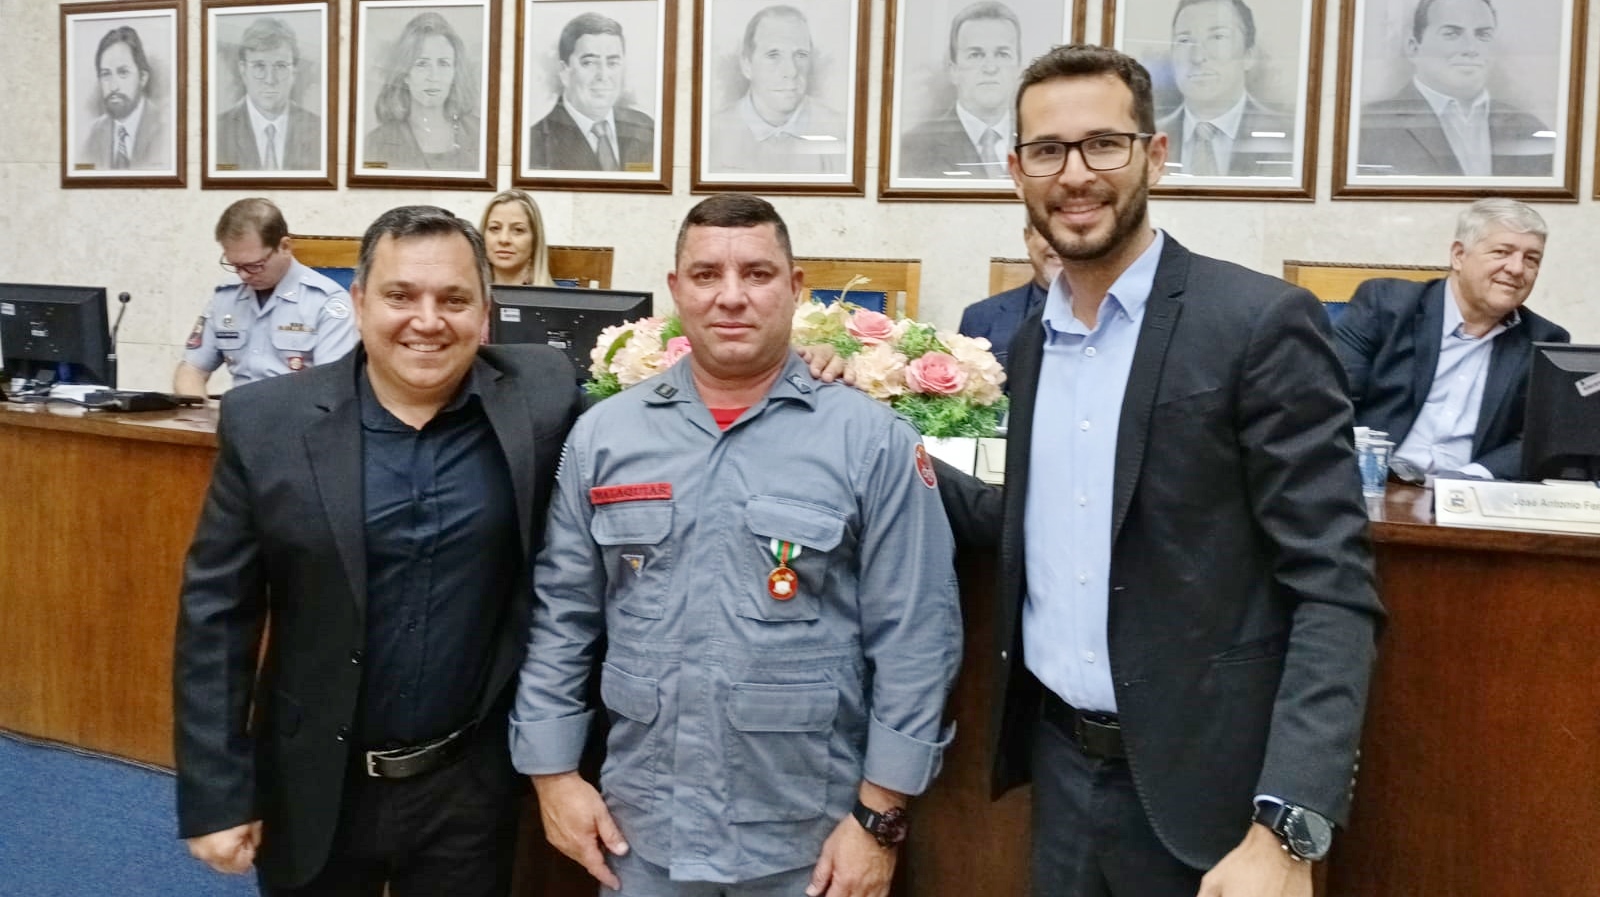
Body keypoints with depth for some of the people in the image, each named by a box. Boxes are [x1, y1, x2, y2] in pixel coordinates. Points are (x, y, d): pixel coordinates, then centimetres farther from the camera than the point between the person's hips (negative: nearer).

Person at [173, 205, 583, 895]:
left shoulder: (541, 399, -8)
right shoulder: (266, 423, -8)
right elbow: (216, 615, -4)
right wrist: (215, 795, -6)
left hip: (472, 784, 0)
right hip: (313, 789, 1)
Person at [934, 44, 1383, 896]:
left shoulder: (1260, 323, -13)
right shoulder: (1032, 339, 6)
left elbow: (1333, 591, -16)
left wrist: (1285, 828, -24)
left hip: (1198, 779, -6)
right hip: (1062, 760, 6)